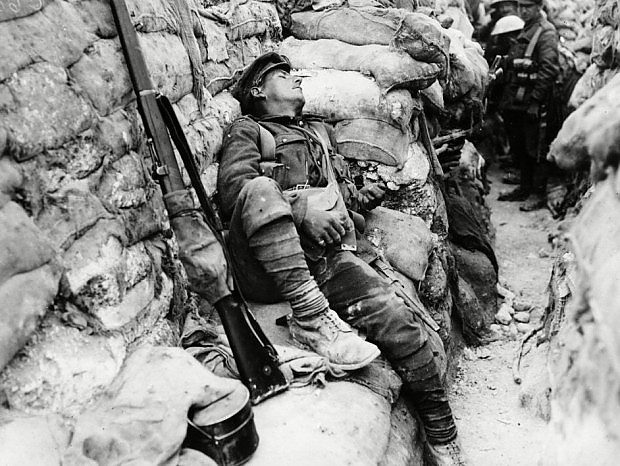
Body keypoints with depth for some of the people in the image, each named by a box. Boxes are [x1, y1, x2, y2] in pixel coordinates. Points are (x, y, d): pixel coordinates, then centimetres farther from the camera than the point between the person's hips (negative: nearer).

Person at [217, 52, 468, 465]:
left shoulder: (321, 131, 34)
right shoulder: (247, 131, 16)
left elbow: (345, 192, 32)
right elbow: (233, 190, -4)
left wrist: (359, 198, 6)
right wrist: (302, 209, -19)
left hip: (324, 257, 4)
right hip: (264, 269, -3)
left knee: (397, 318, -18)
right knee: (261, 189, -33)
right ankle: (312, 317, -35)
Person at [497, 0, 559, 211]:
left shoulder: (546, 32, -7)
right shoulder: (523, 32, 19)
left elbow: (549, 69, -17)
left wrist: (535, 98, -21)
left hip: (534, 104, -9)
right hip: (516, 102, 9)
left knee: (536, 150, -3)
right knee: (519, 148, 14)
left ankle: (538, 194, 3)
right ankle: (525, 188, 25)